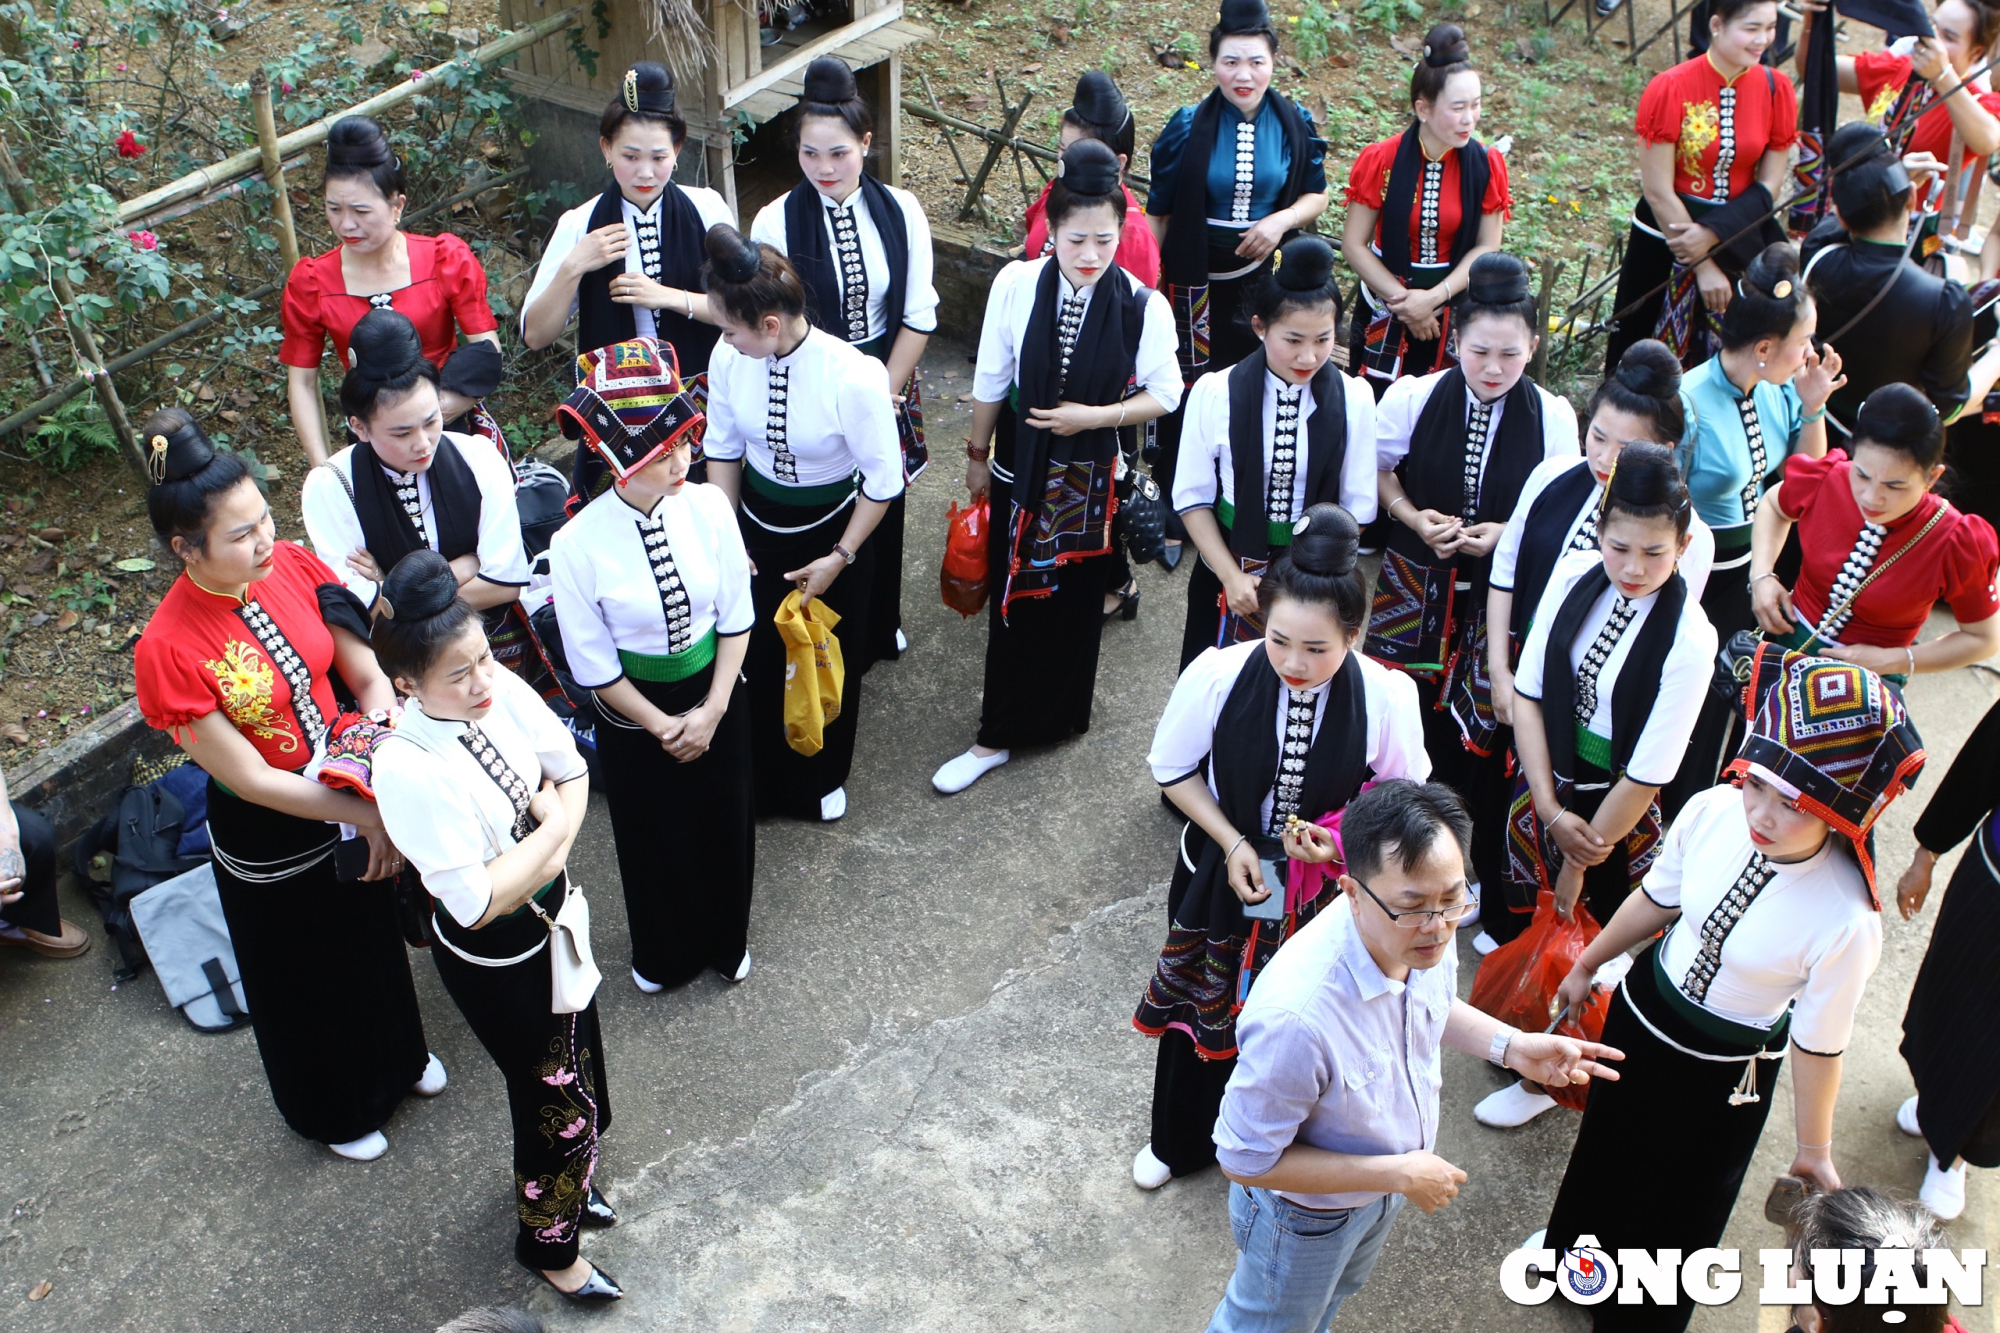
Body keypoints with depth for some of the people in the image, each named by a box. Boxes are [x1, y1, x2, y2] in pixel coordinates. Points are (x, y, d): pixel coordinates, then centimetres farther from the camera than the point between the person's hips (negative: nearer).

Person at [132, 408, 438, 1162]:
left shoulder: (291, 565, -16)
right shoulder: (168, 650, -31)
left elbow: (369, 679, -11)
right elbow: (251, 779, -25)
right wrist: (368, 815, -24)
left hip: (352, 804, 5)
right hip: (268, 843, -5)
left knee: (374, 944, 30)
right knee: (302, 984, 22)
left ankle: (398, 1059, 61)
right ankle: (335, 1112, 51)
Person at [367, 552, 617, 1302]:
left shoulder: (503, 691, -16)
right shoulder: (406, 768, -34)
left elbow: (571, 769, 0)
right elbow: (476, 901, -31)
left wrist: (554, 847, -16)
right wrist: (552, 827, -21)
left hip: (552, 916, 6)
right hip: (493, 961, -6)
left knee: (578, 1065, 27)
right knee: (561, 1104, 13)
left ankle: (561, 1178, 59)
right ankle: (549, 1244, 43)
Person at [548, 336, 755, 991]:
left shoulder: (708, 506, -18)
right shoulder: (577, 544, -25)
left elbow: (735, 617, -7)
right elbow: (593, 665, -15)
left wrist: (712, 710, -12)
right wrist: (661, 725, -11)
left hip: (716, 696, 2)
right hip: (632, 713, -2)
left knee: (724, 824, 20)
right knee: (650, 837, 19)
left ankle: (726, 939, 52)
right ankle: (662, 955, 50)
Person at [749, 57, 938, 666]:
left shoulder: (900, 211, -8)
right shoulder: (776, 222, -14)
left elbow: (919, 316, -5)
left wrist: (885, 394, -9)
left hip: (885, 384, 3)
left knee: (884, 509, 19)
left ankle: (881, 626, 43)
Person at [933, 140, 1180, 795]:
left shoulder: (1144, 306, -19)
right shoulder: (1016, 285, -15)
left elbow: (1165, 394, -6)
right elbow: (991, 380, -2)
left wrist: (1094, 415, -19)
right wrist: (978, 454, 8)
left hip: (1091, 478, -1)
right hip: (1021, 470, 1)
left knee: (1075, 602, 15)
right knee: (1012, 600, 11)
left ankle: (1056, 715, 38)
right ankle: (998, 735, 27)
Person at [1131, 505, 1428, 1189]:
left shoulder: (1387, 699, -25)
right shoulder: (1217, 676, -25)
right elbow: (1175, 769, -8)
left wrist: (1338, 837, -24)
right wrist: (1232, 844, -17)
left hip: (1320, 896, -1)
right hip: (1220, 873, 1)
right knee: (1199, 1009, 22)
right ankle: (1177, 1141, 51)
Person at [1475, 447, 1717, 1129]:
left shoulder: (1688, 639, -24)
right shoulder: (1574, 573, -11)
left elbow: (1646, 775, -19)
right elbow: (1528, 692, -6)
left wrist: (1580, 864, -11)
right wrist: (1550, 811, -11)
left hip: (1616, 814, -4)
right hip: (1541, 785, 4)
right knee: (1524, 916, 20)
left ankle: (1547, 1077, 35)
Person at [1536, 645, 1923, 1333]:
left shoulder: (1847, 921, -36)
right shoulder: (1712, 812, -26)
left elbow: (1819, 1044, -20)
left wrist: (1814, 1150, -3)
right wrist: (1586, 965, 11)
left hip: (1728, 1070, -4)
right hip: (1643, 1008, 4)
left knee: (1688, 1188, 22)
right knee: (1608, 1143, 30)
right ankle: (1575, 1240, 63)